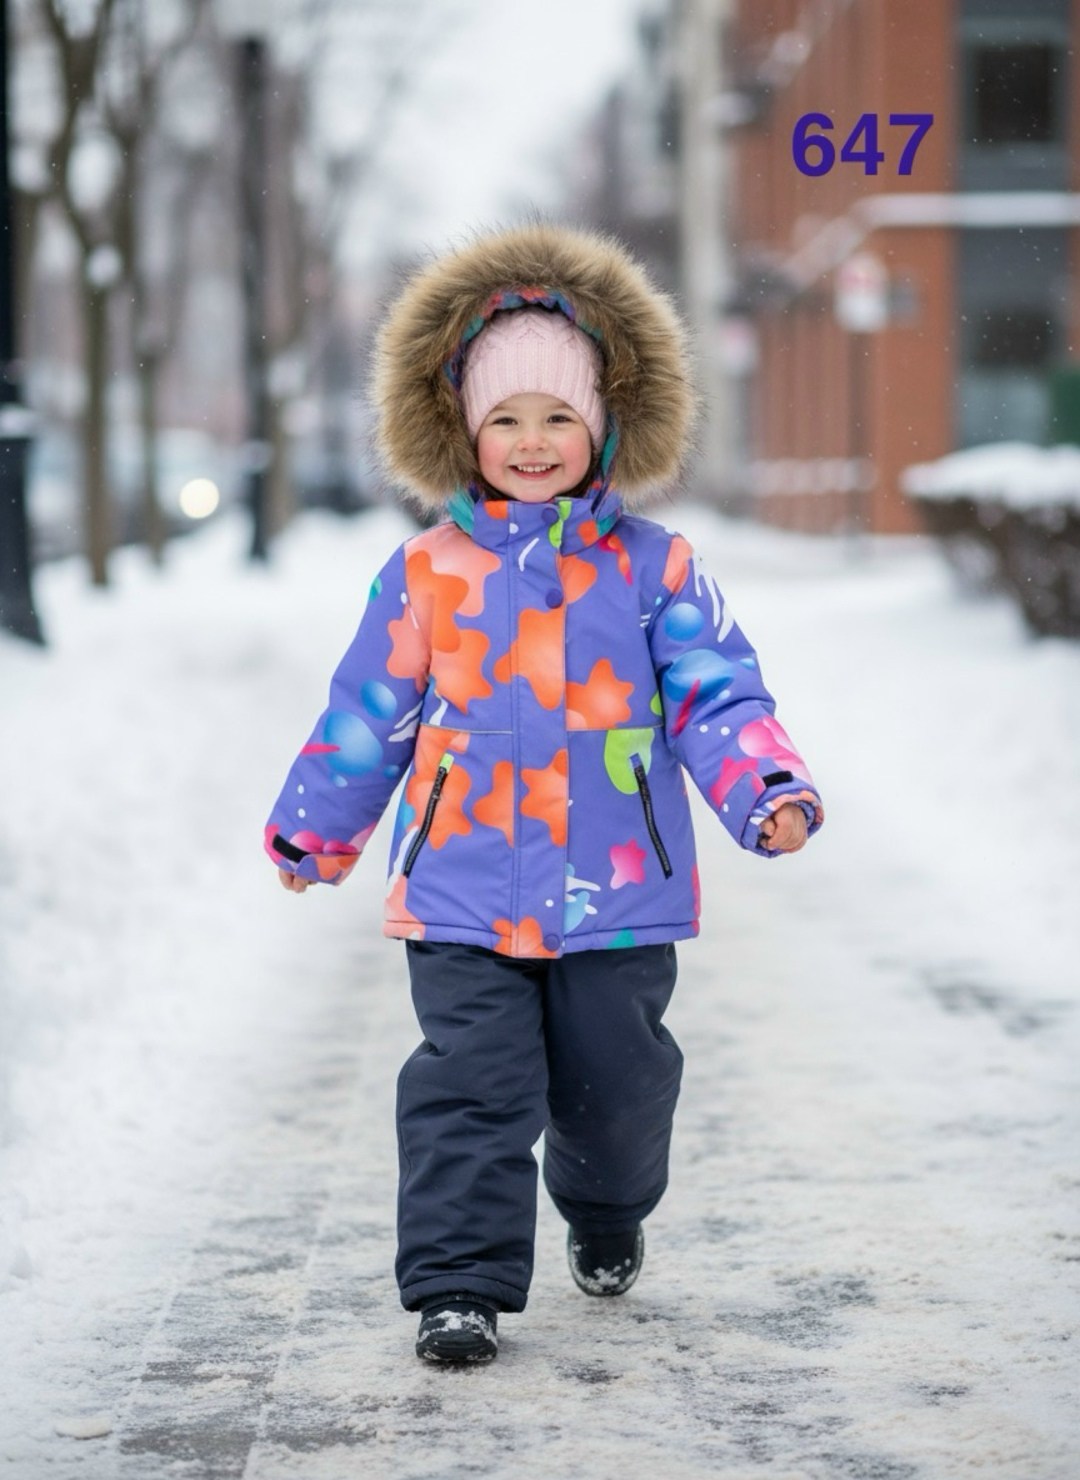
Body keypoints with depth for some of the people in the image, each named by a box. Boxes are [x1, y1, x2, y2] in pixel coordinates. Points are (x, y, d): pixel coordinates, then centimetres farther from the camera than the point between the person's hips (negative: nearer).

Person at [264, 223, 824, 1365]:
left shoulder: (652, 567, 1)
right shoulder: (427, 573, 2)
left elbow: (716, 698, 0)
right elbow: (368, 715, 12)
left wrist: (769, 796, -16)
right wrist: (313, 832, 19)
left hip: (616, 887, 1)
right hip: (463, 893, 0)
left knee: (615, 1082, 12)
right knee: (471, 1087, -8)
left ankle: (608, 1215, 41)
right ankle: (459, 1281, -2)